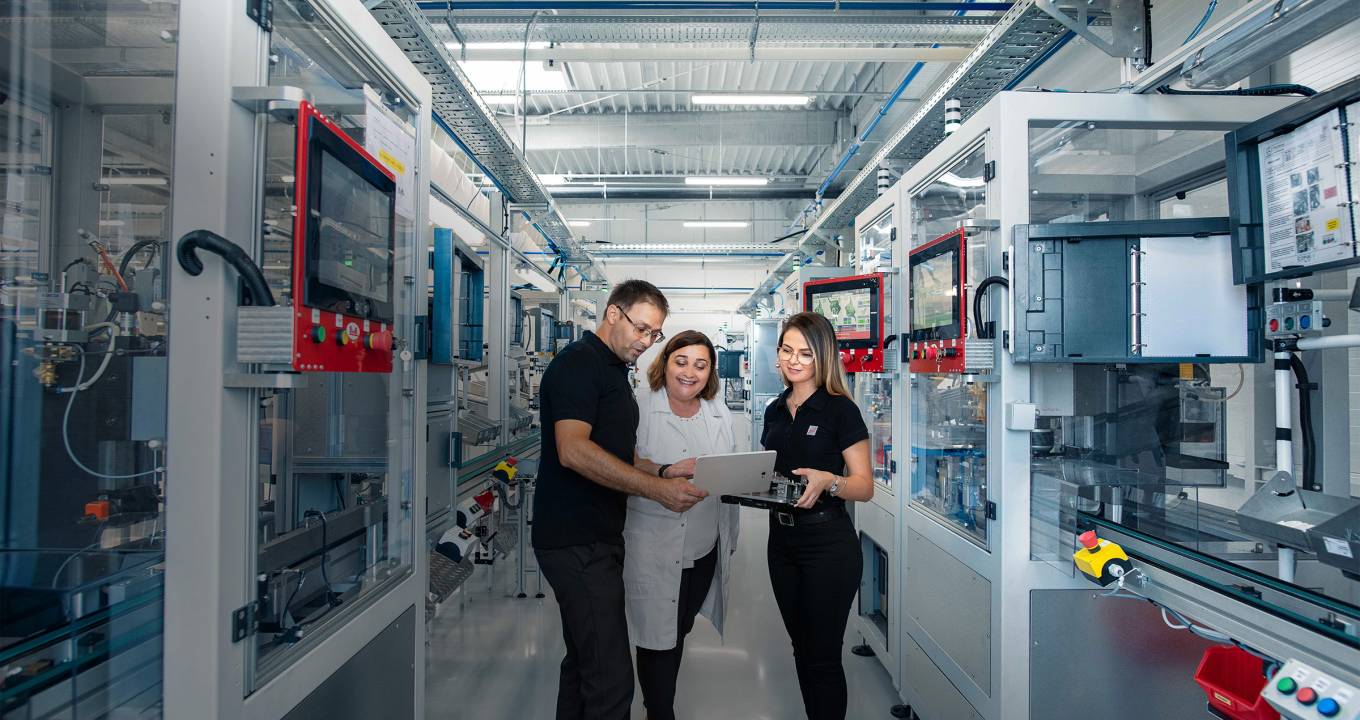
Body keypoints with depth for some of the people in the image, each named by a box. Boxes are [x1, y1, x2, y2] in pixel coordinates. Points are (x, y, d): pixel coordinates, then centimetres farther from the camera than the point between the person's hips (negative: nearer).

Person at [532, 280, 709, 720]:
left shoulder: (615, 371, 19)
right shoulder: (578, 363, -12)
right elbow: (573, 450, -25)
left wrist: (665, 474, 7)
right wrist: (657, 489, -25)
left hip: (599, 535, 10)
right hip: (576, 540, -10)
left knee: (585, 661, 19)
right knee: (611, 679, -10)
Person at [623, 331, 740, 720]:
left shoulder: (720, 413, 10)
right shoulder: (639, 406, -8)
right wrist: (666, 472, -27)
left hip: (705, 546, 6)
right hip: (654, 545, -5)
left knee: (679, 629, 19)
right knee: (658, 635, 1)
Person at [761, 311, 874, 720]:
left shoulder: (840, 410, -9)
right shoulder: (775, 411, 10)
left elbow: (865, 486, -10)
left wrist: (827, 480, -29)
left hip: (828, 544, -6)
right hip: (782, 540, 6)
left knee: (823, 656, 3)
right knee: (801, 650, 17)